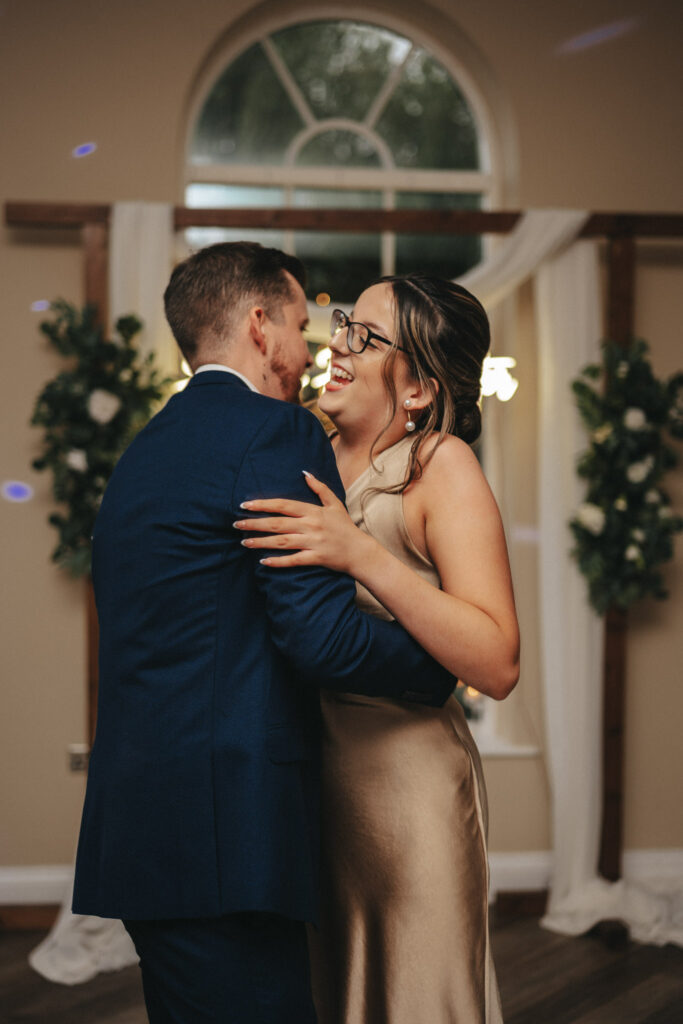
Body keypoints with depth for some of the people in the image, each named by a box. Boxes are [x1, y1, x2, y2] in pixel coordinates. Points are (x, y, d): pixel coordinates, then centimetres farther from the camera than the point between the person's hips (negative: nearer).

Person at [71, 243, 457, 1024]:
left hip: (140, 825, 9)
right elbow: (325, 635, -17)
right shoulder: (277, 433, -9)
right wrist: (447, 667, -1)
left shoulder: (140, 452, 18)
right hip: (222, 828, -9)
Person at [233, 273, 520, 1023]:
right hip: (313, 781, 6)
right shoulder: (317, 462, 6)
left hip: (408, 785, -6)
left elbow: (497, 666, -22)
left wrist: (365, 556, -29)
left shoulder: (442, 466, -12)